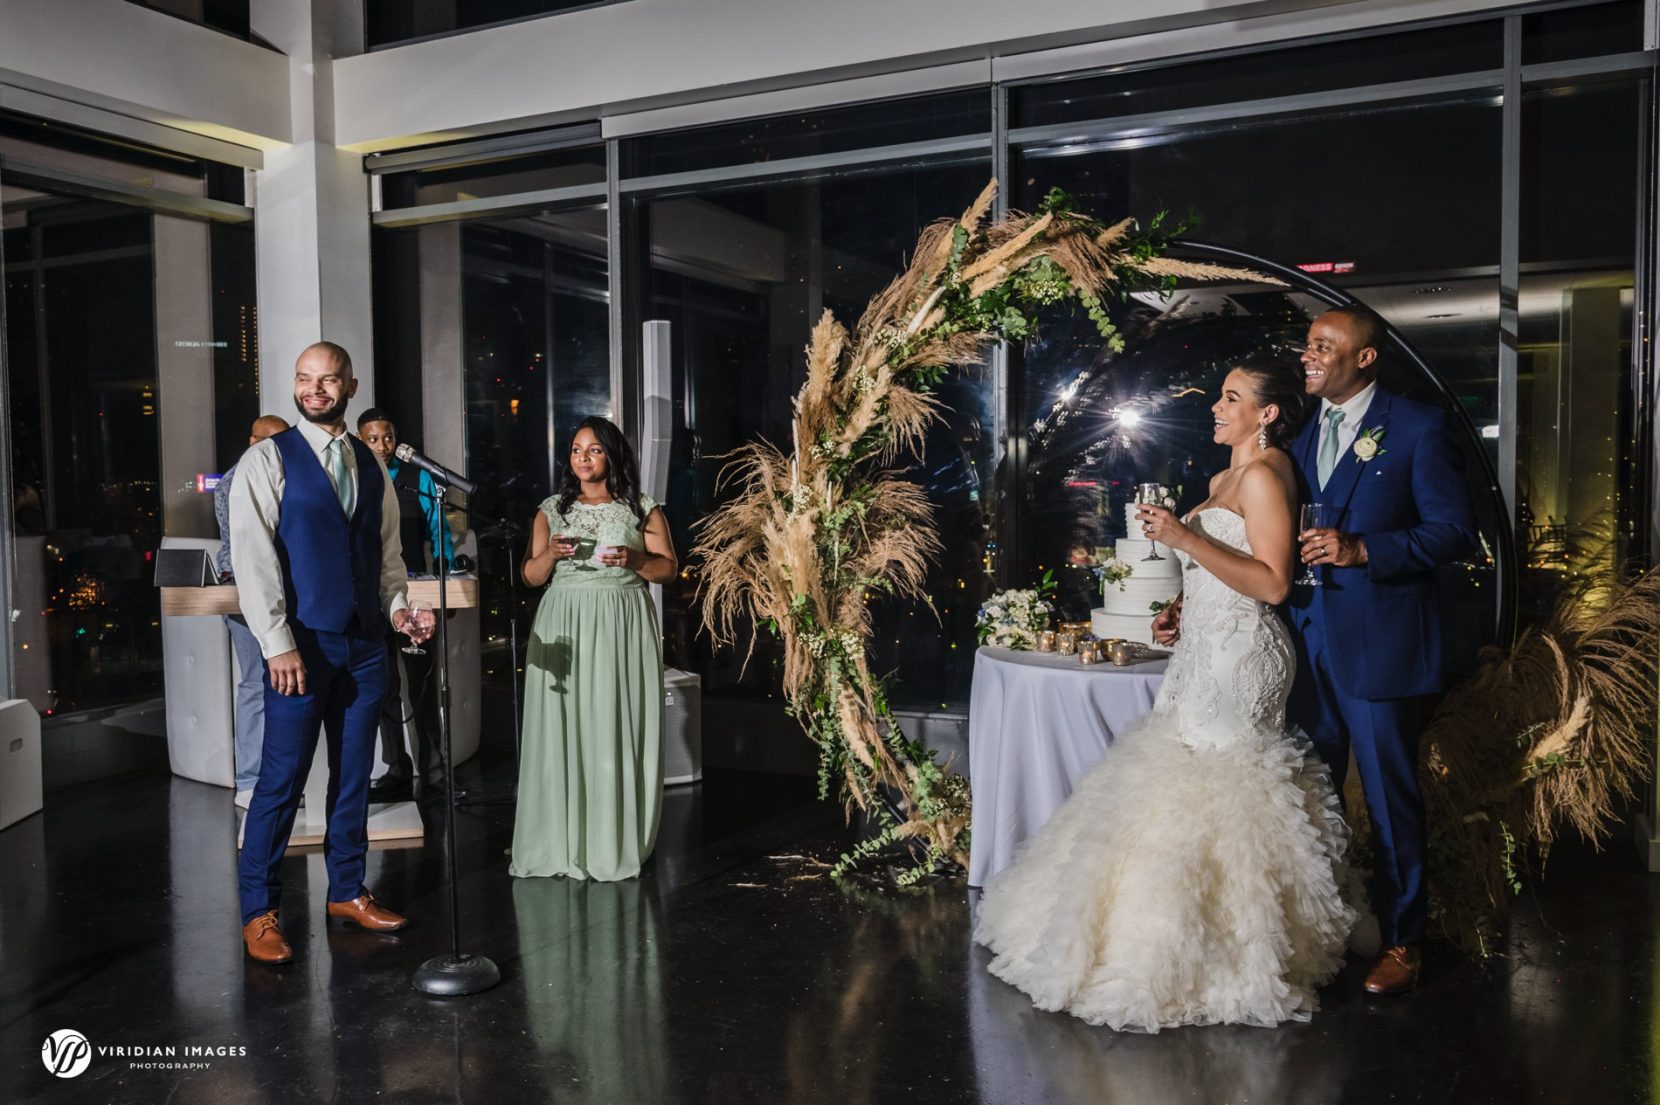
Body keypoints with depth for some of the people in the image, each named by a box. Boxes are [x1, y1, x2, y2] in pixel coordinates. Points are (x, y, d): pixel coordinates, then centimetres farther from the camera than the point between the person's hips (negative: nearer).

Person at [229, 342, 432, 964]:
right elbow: (252, 555, -10)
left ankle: (347, 892, 27)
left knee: (354, 776, 13)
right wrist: (279, 643, -16)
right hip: (301, 645, -5)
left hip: (365, 644, 5)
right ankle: (258, 913, 14)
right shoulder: (268, 460, -3)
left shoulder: (371, 465, 12)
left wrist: (397, 608, 0)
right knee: (281, 781, -1)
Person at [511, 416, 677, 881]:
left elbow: (668, 568, 5)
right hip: (564, 627, 2)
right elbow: (531, 577, 10)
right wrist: (550, 554, -10)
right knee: (561, 731, -3)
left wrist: (634, 560, -13)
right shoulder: (551, 509, 12)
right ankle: (561, 841, 5)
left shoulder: (641, 508, 8)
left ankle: (615, 842, 5)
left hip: (622, 629, -1)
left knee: (617, 731, -3)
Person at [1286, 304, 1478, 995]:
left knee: (1389, 795, 5)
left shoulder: (1418, 428, -6)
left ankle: (1401, 940, 22)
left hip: (1379, 643, -6)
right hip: (1308, 640, 6)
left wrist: (1363, 550, -22)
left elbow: (1456, 530, -10)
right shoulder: (1303, 434, 13)